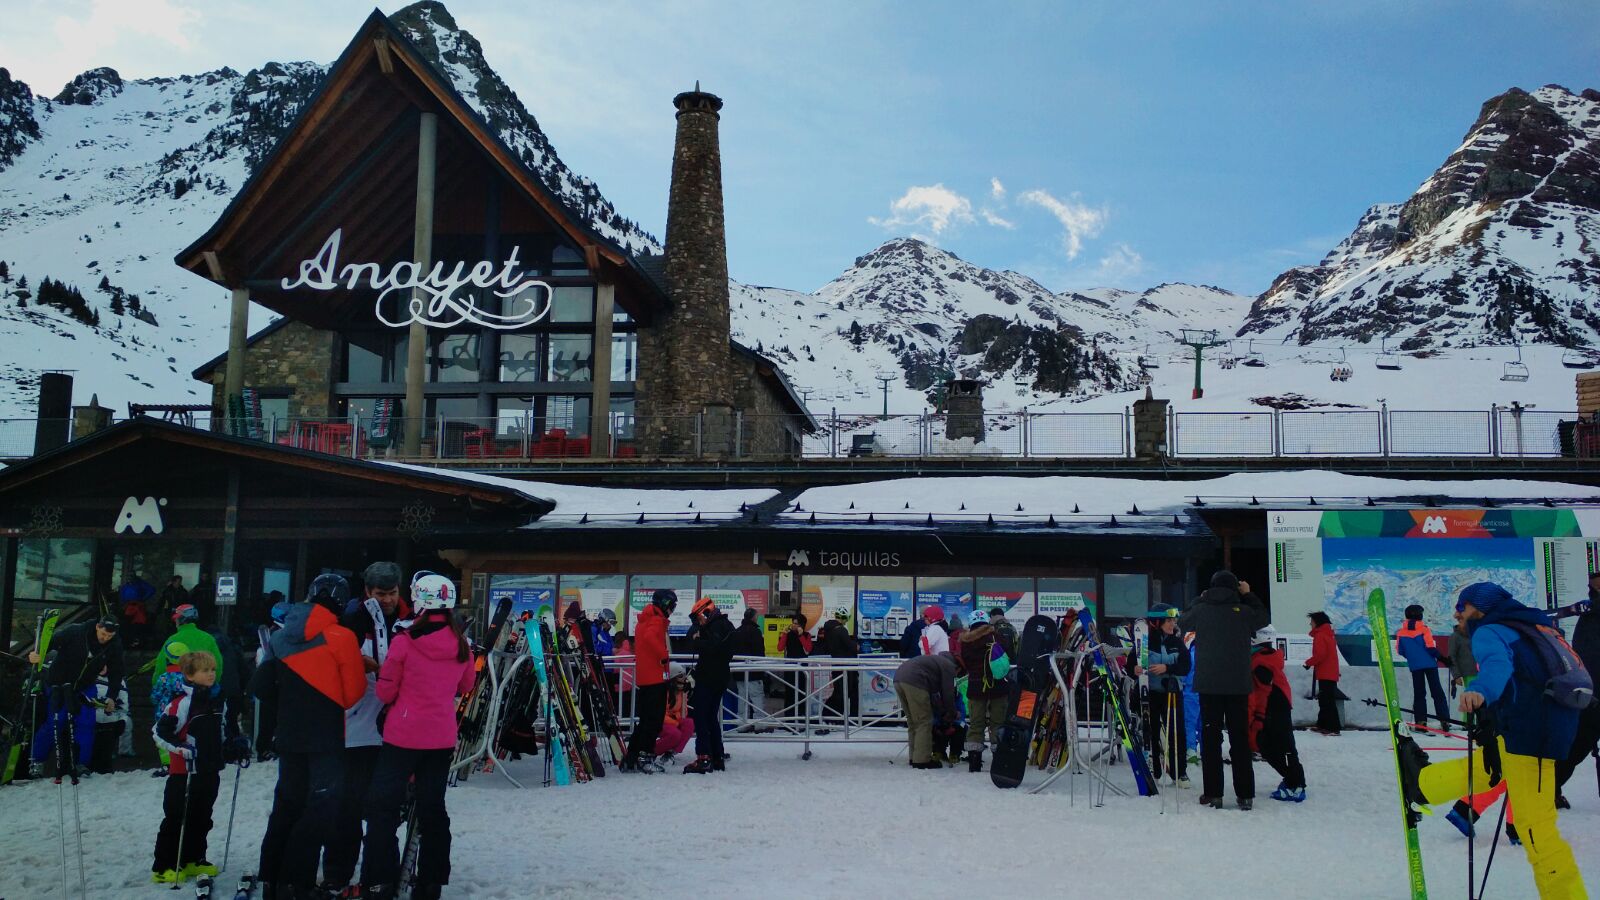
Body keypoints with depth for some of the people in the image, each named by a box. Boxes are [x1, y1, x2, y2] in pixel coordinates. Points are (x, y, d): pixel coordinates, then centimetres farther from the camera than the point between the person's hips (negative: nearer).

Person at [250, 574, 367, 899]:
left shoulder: (281, 638, 4)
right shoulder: (340, 637, -13)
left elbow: (260, 687, 6)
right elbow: (354, 692, -9)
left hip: (289, 736, 6)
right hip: (327, 738, -6)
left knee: (287, 804, 17)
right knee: (321, 808, 1)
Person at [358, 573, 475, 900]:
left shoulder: (405, 641, -14)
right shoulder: (461, 644, -2)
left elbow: (385, 692, -5)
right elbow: (465, 686, 15)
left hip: (403, 736, -4)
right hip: (442, 738, 4)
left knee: (383, 806, 5)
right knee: (432, 807, 14)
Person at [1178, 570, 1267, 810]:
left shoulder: (1201, 610, -2)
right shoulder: (1243, 611, -4)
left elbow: (1182, 622, 17)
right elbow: (1263, 618, 17)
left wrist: (1200, 599, 23)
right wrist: (1248, 595, 21)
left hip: (1208, 685, 0)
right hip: (1238, 685, 0)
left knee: (1210, 737, 4)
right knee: (1240, 738, 6)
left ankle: (1212, 793, 1)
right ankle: (1245, 795, 5)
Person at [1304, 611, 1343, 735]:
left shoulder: (1320, 635, -12)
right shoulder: (1328, 634, 18)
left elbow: (1320, 654, -21)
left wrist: (1309, 663, -8)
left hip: (1325, 674, -10)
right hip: (1331, 673, 10)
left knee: (1327, 701, -11)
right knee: (1324, 700, 16)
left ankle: (1333, 728, -14)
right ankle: (1323, 725, 23)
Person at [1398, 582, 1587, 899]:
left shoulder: (1489, 632, -8)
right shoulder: (1533, 626, 18)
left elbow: (1497, 663, -31)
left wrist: (1480, 690, -52)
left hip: (1530, 734, -10)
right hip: (1556, 727, 10)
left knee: (1536, 827, -6)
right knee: (1485, 765, 30)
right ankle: (1421, 783, 48)